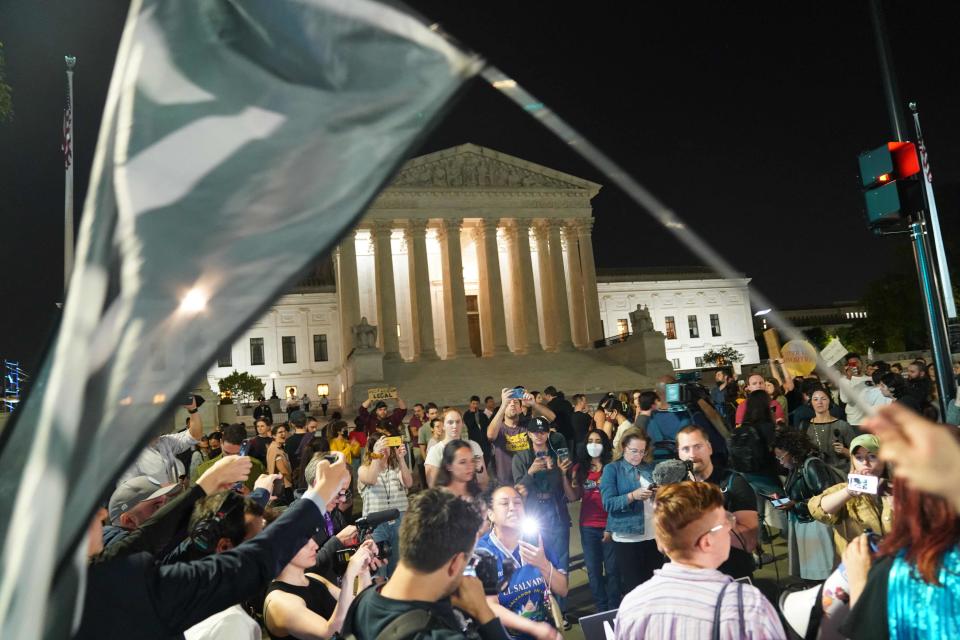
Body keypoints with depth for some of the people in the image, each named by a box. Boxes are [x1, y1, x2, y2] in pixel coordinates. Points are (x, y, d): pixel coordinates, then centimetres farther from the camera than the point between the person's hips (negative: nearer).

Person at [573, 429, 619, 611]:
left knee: (612, 569, 2)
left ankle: (614, 610, 16)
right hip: (588, 526, 3)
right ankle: (601, 610, 22)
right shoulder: (580, 468, 8)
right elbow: (574, 496, 4)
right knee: (593, 570, 9)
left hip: (609, 525, -3)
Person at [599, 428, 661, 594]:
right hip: (627, 536, -5)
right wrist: (633, 496, -25)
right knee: (632, 585, 3)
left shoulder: (649, 468, 11)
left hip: (653, 535, 5)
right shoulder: (612, 469, -3)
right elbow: (608, 503, -12)